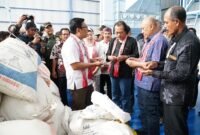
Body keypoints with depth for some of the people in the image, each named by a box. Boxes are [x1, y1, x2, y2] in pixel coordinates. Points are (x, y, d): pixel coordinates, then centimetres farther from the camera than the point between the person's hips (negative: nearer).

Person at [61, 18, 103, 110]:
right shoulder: (71, 43, -20)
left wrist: (92, 60, 6)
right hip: (77, 84, -9)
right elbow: (75, 65, -27)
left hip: (86, 82, 9)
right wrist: (94, 64, -18)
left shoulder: (80, 42, 10)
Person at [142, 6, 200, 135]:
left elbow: (181, 74, -24)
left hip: (177, 97, -10)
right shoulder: (177, 39, 11)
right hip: (170, 94, 10)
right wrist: (158, 64, 3)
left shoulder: (189, 42, -22)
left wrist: (154, 73, -18)